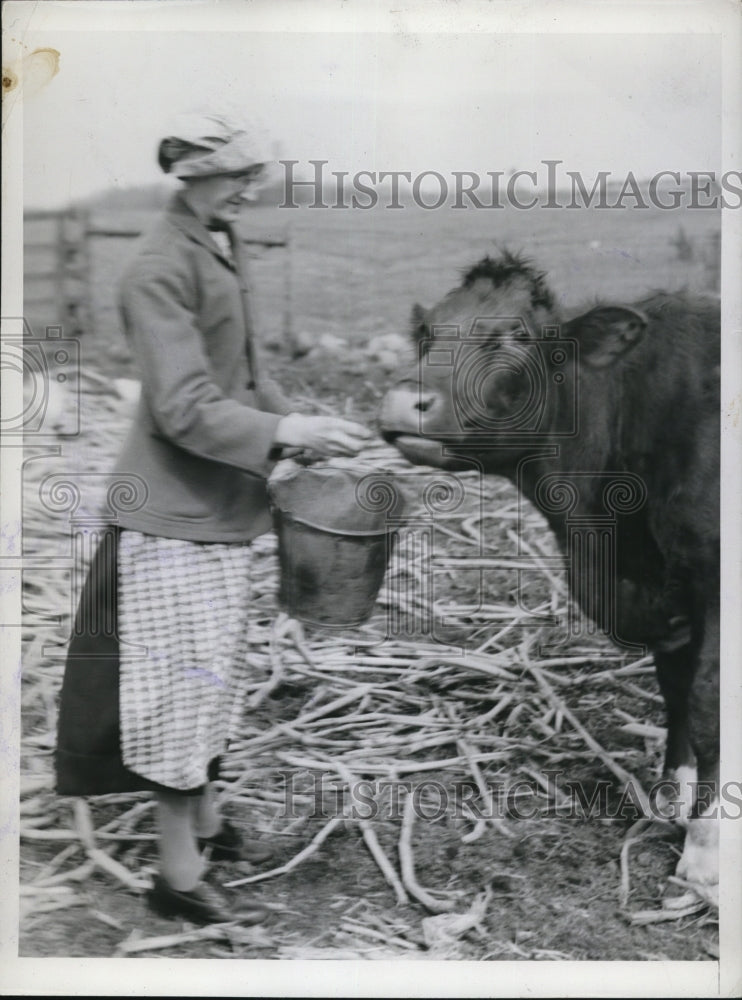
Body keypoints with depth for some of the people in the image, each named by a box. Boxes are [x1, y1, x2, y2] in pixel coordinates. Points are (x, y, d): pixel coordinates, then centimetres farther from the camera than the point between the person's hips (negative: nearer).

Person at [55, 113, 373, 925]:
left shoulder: (220, 246, 10)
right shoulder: (160, 270, -18)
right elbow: (186, 409, -23)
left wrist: (292, 426, 7)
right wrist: (287, 431, -25)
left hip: (220, 501, 9)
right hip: (177, 509, -9)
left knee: (213, 673, 19)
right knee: (183, 678, -1)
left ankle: (203, 820, 37)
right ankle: (179, 877, 12)